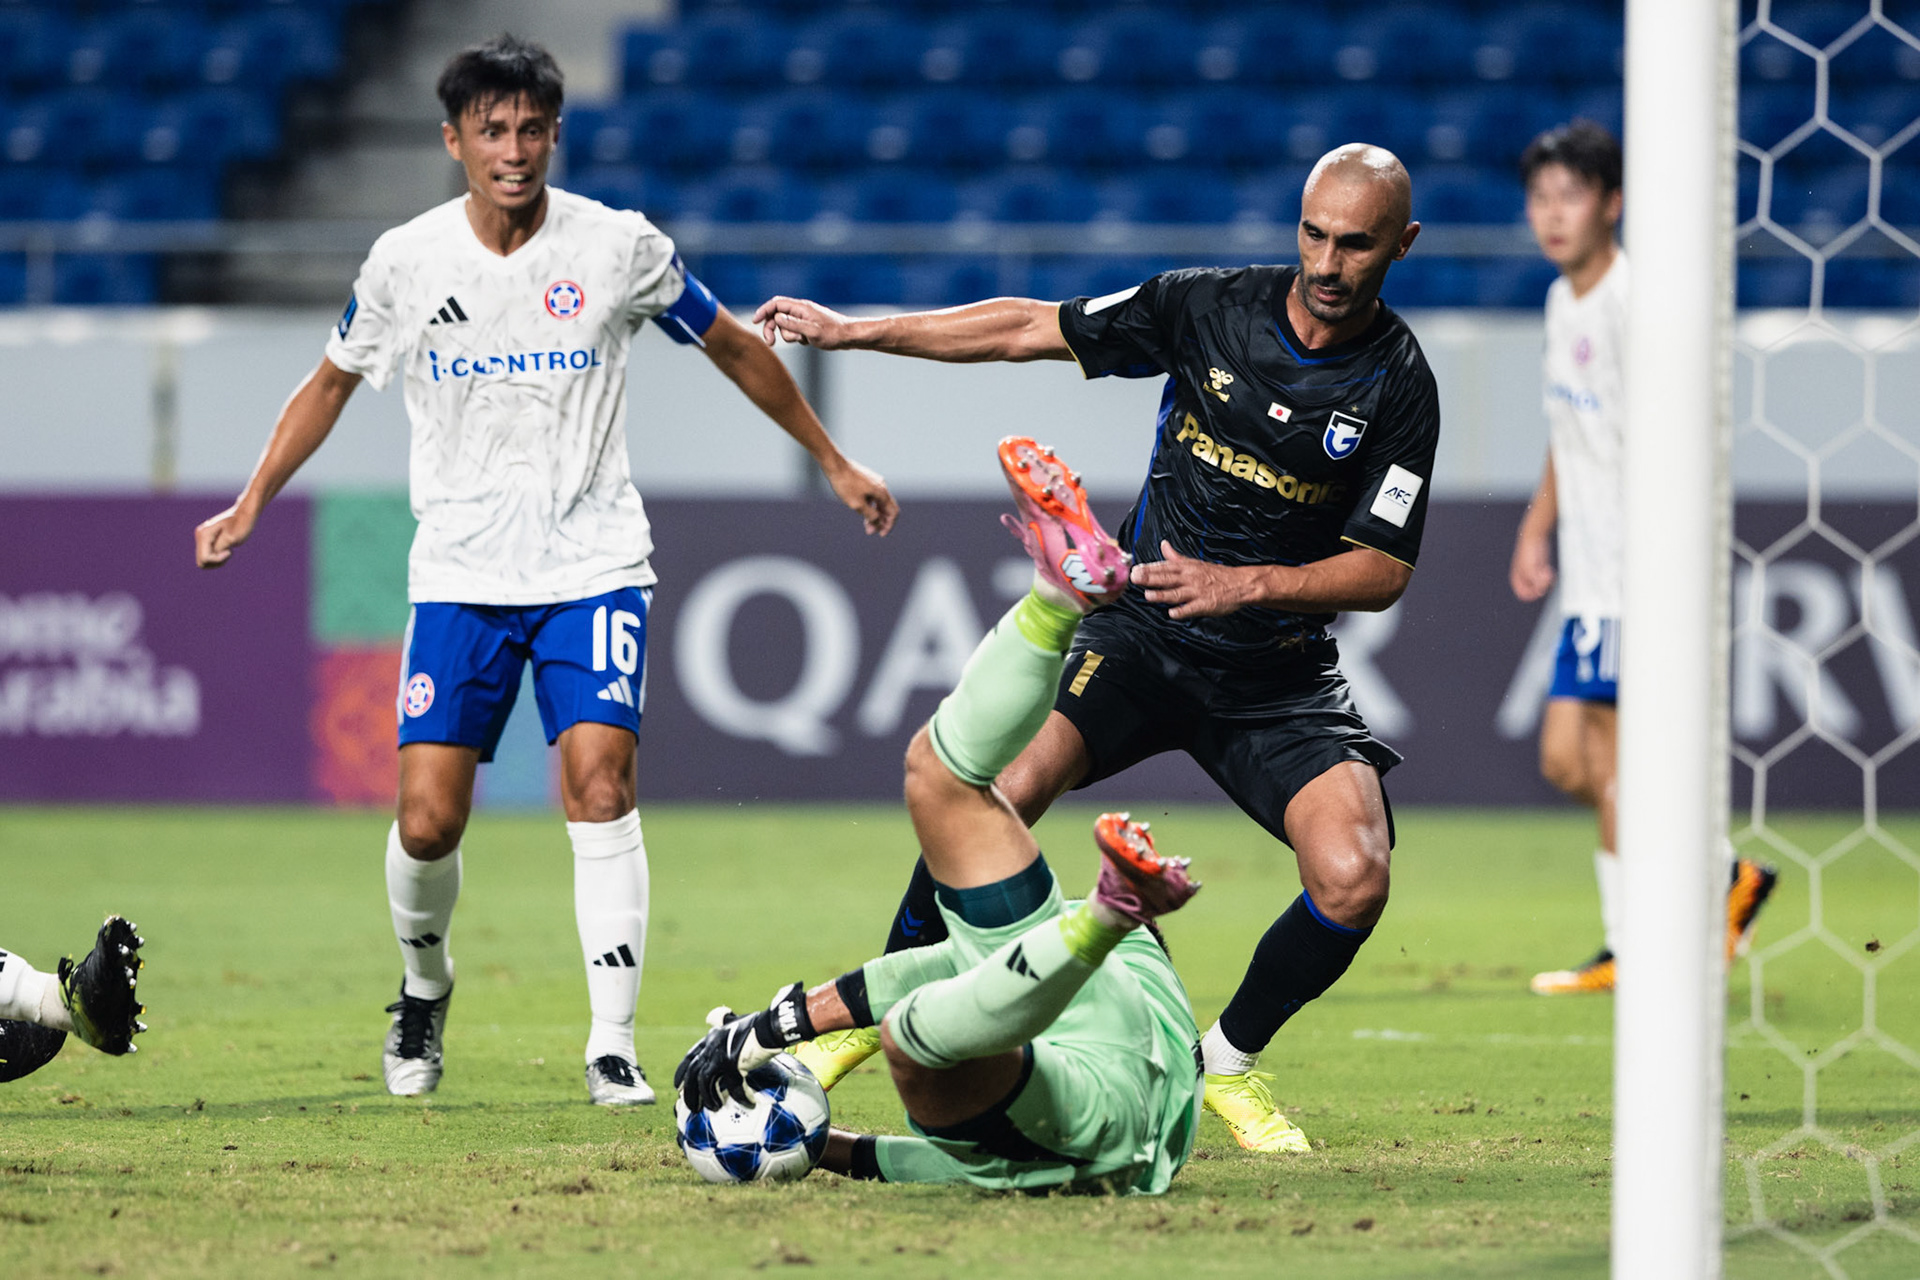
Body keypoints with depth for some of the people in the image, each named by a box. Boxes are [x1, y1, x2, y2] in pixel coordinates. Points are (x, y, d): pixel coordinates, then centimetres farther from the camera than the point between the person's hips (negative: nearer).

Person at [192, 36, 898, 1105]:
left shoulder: (621, 246, -4)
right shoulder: (407, 261, -1)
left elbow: (734, 347, 11)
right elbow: (332, 383, 16)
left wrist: (835, 464, 17)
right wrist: (250, 507, 12)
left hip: (595, 565, -1)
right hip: (459, 575, 1)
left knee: (601, 786, -18)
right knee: (427, 823, -5)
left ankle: (614, 1048, -13)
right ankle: (426, 986, 26)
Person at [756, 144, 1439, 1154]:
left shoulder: (1399, 388, -8)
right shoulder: (1208, 308, -4)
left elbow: (1383, 570, -6)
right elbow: (1032, 331, 5)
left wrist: (1247, 584, -21)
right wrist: (849, 331, 5)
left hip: (1279, 676, 0)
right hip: (1137, 627, 0)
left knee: (1353, 878, -21)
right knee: (999, 792, -23)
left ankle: (1229, 1062, 7)